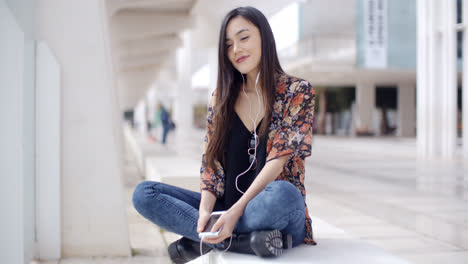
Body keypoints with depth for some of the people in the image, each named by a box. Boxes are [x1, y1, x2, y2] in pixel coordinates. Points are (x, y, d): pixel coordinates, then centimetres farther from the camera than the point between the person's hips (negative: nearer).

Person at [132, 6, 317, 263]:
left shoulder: (297, 92, -3)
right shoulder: (220, 98, 10)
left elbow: (278, 159, -13)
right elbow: (211, 162, 5)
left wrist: (237, 211, -23)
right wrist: (205, 210, -15)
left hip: (278, 212, -4)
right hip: (228, 210, 5)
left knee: (281, 194, -40)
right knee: (144, 193, -12)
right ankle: (245, 241, -23)